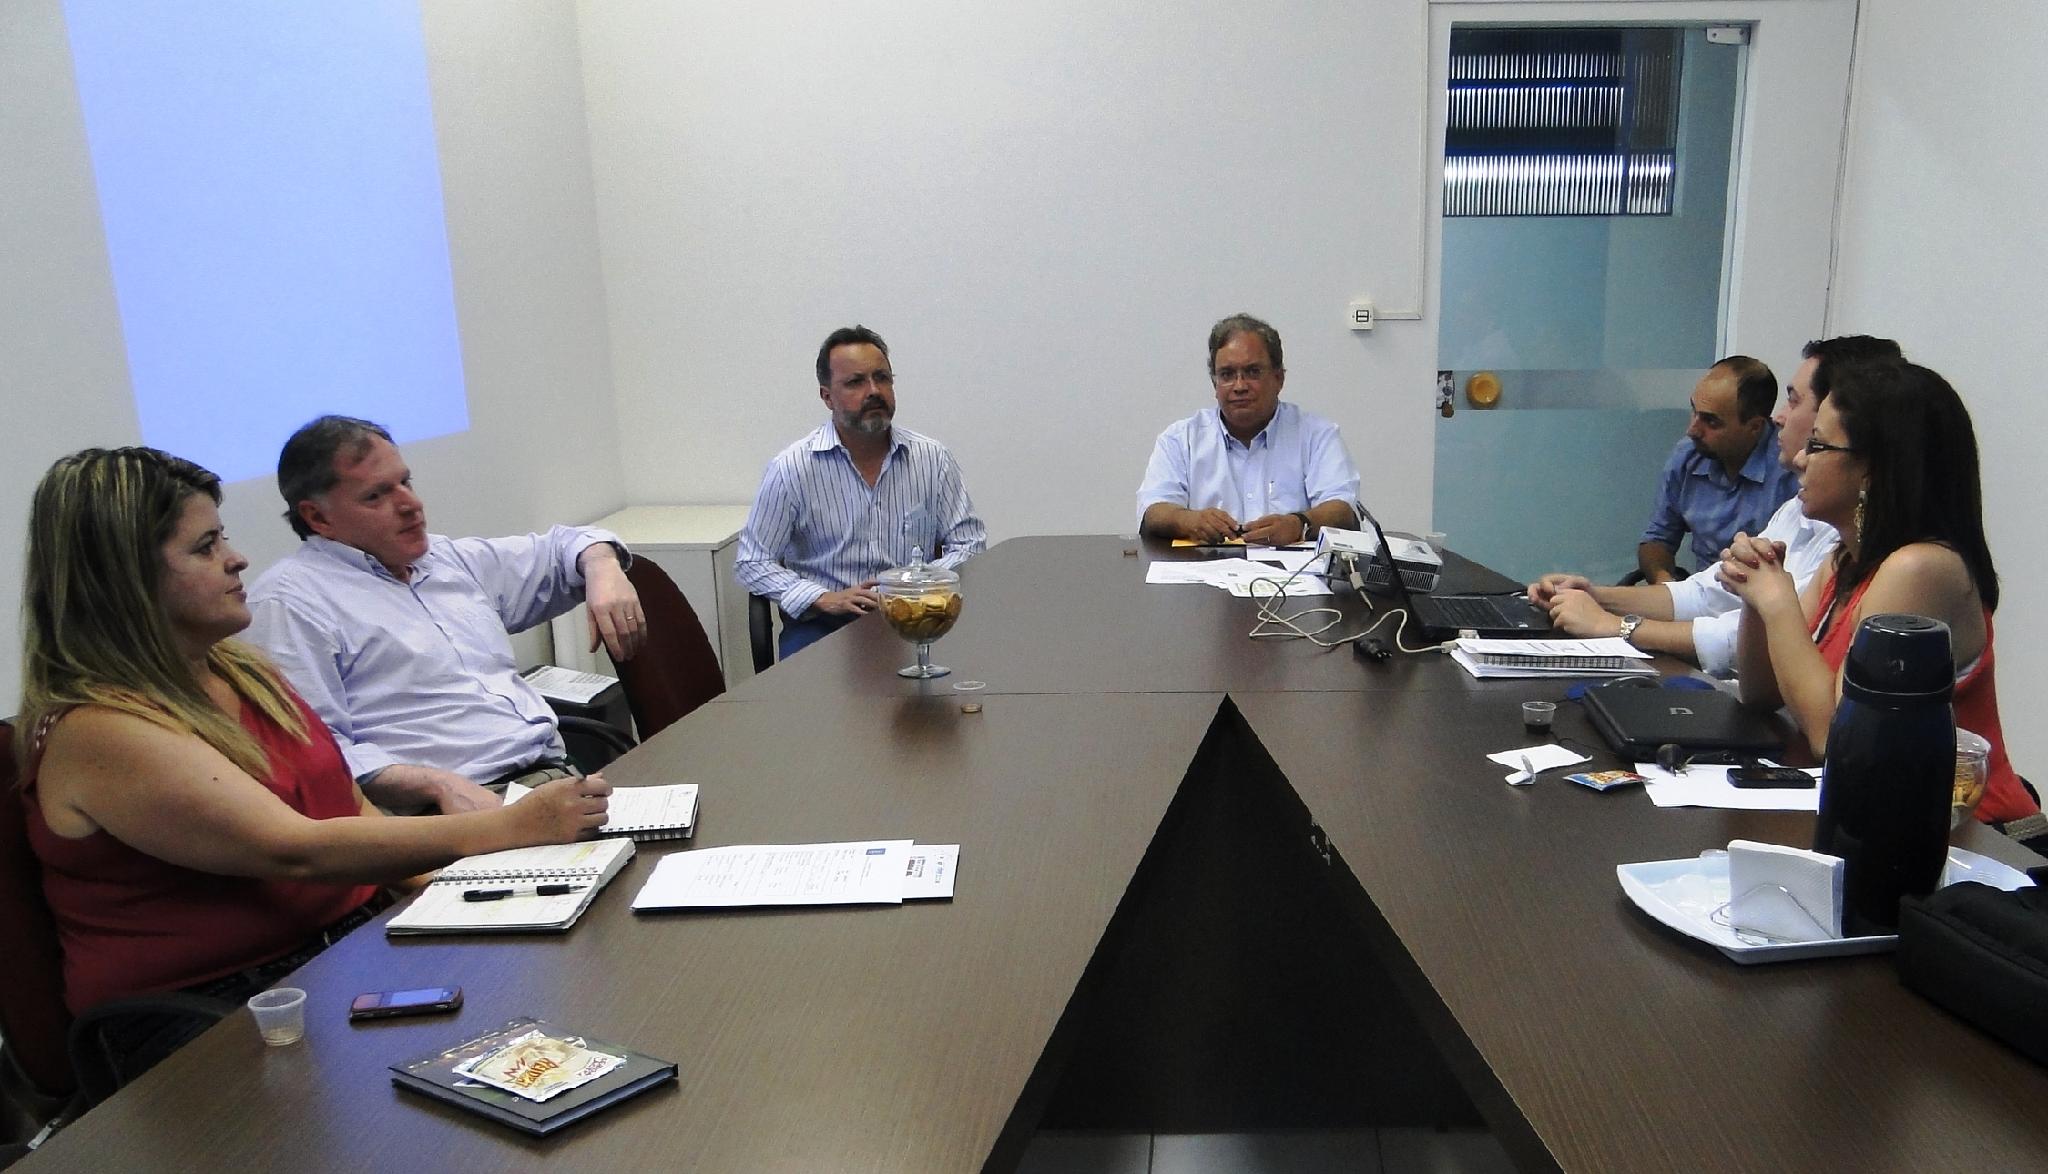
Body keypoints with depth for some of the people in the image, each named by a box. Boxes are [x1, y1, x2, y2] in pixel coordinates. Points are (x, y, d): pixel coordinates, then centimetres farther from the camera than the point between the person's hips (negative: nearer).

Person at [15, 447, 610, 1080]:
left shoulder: (239, 668, 11)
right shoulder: (95, 731, -15)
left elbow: (350, 808, 15)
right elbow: (297, 851, -23)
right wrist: (510, 827, -26)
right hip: (216, 1021, -7)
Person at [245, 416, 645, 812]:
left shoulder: (451, 557, 23)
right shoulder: (288, 601, 0)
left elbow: (562, 546, 36)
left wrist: (604, 570, 13)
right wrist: (440, 785, -22)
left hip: (558, 775, 7)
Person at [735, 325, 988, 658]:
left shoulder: (932, 459, 5)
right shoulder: (791, 469, -2)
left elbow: (970, 542, 10)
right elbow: (751, 563, 1)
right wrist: (825, 599, -14)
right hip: (822, 625, -2)